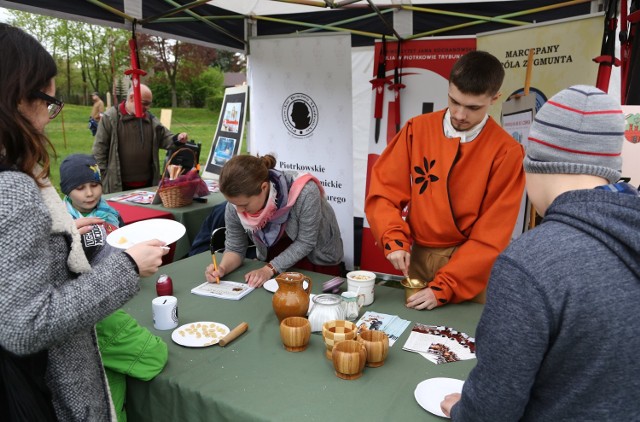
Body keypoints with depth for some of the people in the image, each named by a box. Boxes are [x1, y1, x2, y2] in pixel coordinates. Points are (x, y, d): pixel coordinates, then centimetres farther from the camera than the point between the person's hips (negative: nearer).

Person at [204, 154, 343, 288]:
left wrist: (270, 269, -28)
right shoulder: (235, 206, -23)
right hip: (273, 260, 3)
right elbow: (234, 248, -9)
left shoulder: (304, 193, -36)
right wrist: (222, 268, -28)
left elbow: (305, 243, -24)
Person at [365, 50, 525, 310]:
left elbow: (491, 236, -13)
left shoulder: (506, 151, -11)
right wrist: (395, 240, -16)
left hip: (471, 266, -2)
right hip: (416, 258, 3)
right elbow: (383, 191, -1)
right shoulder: (417, 130, -3)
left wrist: (443, 287, -17)